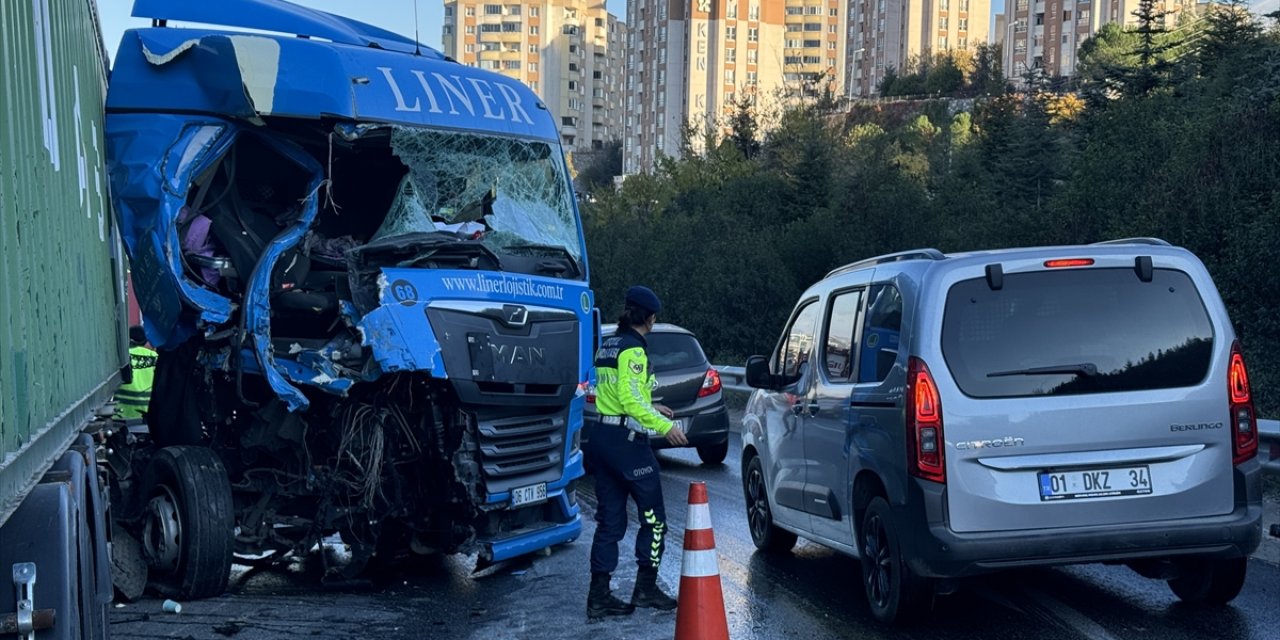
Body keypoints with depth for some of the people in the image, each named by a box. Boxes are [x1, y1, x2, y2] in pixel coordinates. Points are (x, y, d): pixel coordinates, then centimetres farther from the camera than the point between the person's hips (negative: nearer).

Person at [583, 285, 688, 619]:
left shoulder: (608, 345, 14)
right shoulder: (633, 350, -13)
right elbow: (630, 400, -21)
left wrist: (651, 408, 30)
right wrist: (664, 425, -19)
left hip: (602, 437, 9)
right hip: (627, 441, -9)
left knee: (609, 520, 10)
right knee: (653, 516, 5)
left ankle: (599, 596, 8)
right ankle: (646, 588, 9)